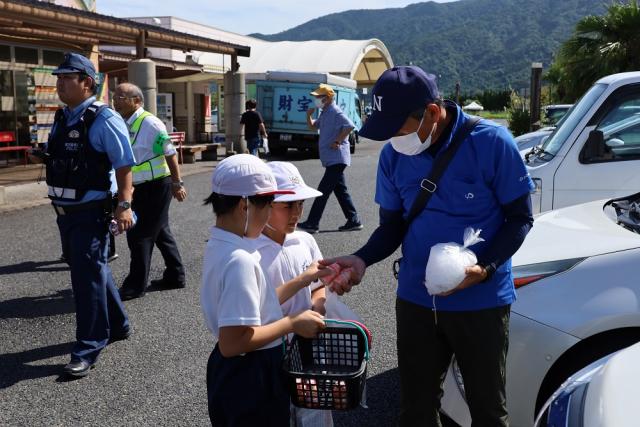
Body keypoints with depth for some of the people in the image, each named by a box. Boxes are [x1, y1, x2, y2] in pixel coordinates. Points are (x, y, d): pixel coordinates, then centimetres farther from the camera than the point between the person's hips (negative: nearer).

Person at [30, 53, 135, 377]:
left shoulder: (103, 119, -14)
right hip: (65, 211, 9)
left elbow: (124, 165, -18)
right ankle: (117, 325, 39)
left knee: (87, 277, -3)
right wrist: (42, 157, 8)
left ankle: (87, 350, 8)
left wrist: (124, 205, -23)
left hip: (90, 212, -9)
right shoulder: (61, 118, 10)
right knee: (94, 270, 20)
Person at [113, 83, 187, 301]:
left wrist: (177, 183, -13)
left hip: (155, 187, -9)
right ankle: (175, 276, 30)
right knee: (160, 232, 17)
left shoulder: (150, 123, -16)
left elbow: (170, 154, -14)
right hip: (141, 189, 9)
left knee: (139, 234, -6)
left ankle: (135, 286, 4)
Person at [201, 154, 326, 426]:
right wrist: (292, 323, -21)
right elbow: (233, 342, -29)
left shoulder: (219, 246, 2)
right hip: (252, 379, -9)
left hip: (233, 372, 9)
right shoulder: (239, 260, -27)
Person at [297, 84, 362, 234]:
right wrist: (309, 115, 9)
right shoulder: (325, 113, 16)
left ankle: (312, 223, -5)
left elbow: (349, 126, -27)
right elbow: (313, 126, 27)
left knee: (323, 190, -8)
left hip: (336, 159, -10)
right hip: (333, 159, 10)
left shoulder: (335, 112, -14)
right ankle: (353, 221, 17)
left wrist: (337, 141, -22)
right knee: (340, 190, 12)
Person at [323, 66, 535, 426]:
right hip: (416, 300, 4)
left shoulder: (491, 142, -16)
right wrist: (362, 260, -13)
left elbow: (520, 218, -8)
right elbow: (392, 226, 6)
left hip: (481, 301, -3)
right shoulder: (393, 155, -3)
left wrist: (484, 268, -23)